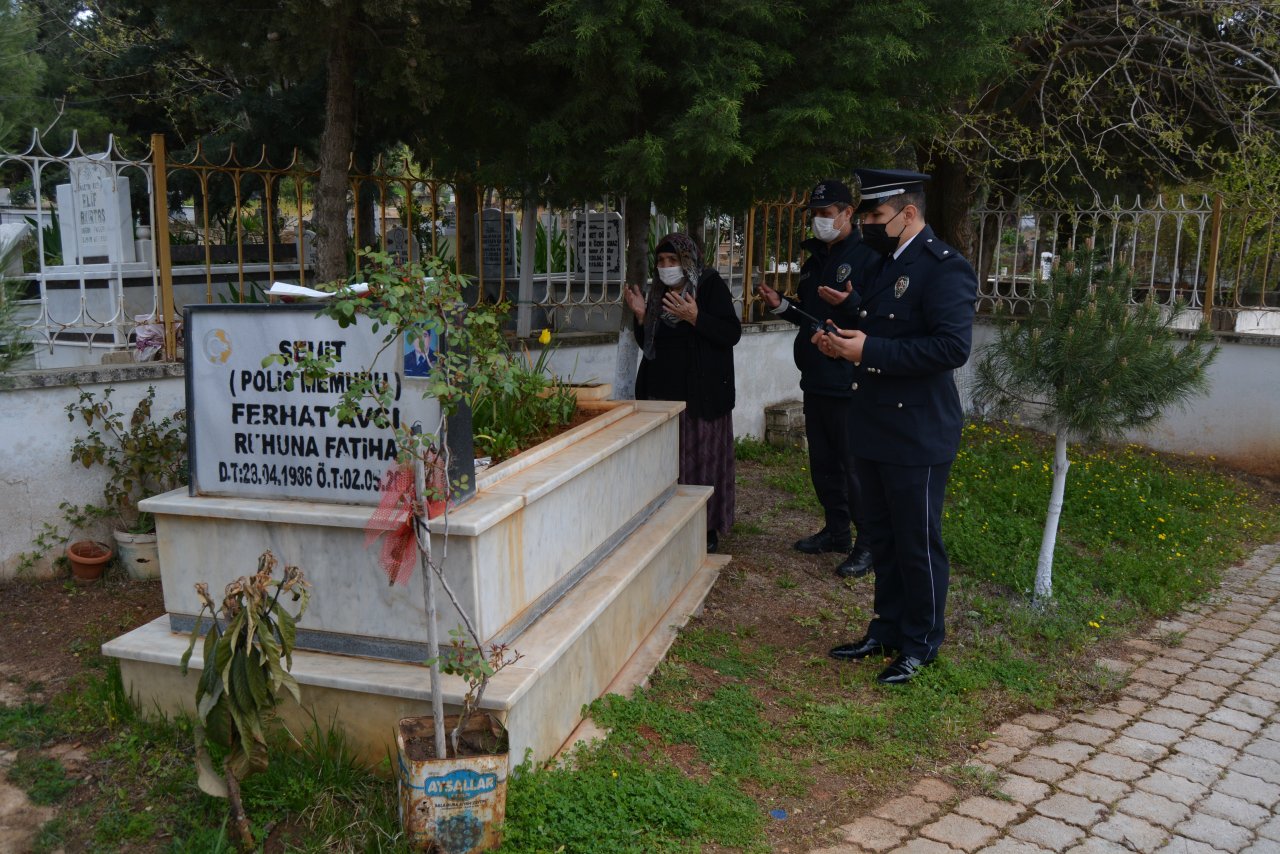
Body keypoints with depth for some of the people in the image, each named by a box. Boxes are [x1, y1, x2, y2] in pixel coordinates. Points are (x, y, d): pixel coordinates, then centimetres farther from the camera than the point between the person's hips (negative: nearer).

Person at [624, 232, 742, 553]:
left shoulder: (711, 286, -5)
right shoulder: (658, 293, 14)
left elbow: (732, 333, -14)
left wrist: (695, 317, -25)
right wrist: (642, 316, 1)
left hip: (701, 394, -5)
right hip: (662, 392, 6)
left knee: (701, 459, -1)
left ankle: (708, 528, 10)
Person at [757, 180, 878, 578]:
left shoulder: (867, 257, -11)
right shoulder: (814, 259, 15)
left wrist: (850, 303, -32)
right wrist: (781, 305, 9)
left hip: (849, 384, -8)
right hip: (816, 380, 9)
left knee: (854, 467, -3)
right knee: (822, 463, 16)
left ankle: (868, 545, 8)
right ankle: (836, 530, 30)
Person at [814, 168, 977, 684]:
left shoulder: (944, 268, -15)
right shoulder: (886, 265, 14)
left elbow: (954, 346, -25)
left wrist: (870, 349, -24)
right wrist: (844, 341, 2)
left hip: (917, 436, -9)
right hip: (874, 431, 9)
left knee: (918, 544, 4)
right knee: (883, 539, 18)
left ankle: (921, 646, 20)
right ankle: (888, 631, 33)